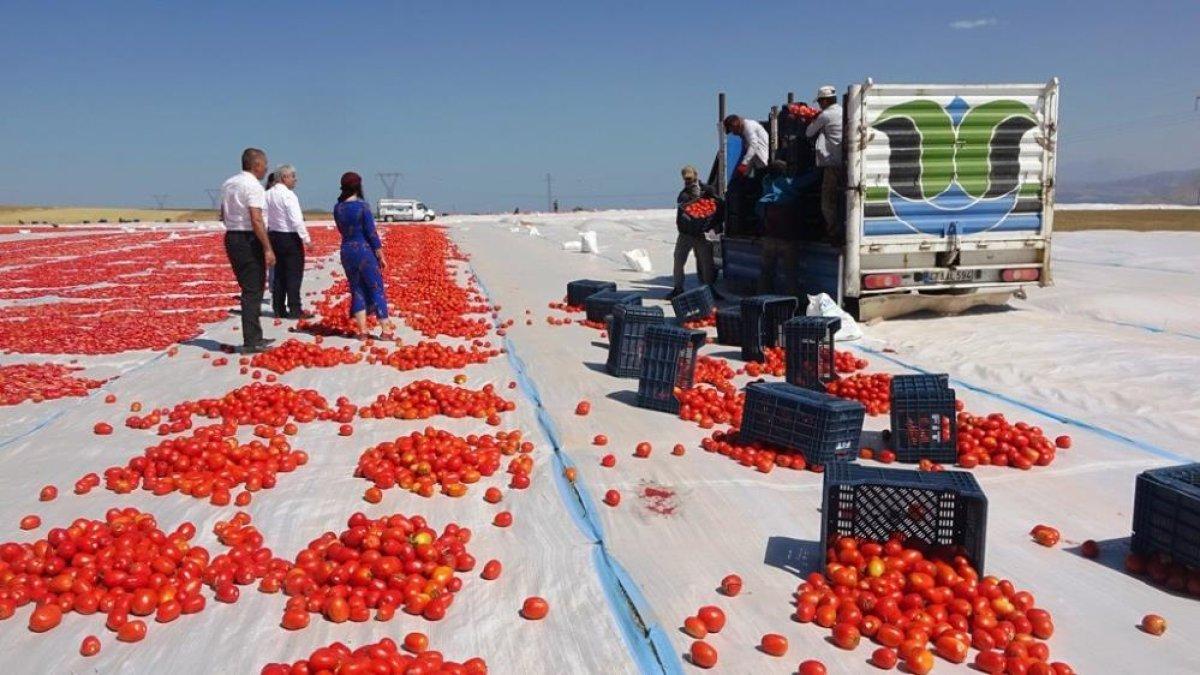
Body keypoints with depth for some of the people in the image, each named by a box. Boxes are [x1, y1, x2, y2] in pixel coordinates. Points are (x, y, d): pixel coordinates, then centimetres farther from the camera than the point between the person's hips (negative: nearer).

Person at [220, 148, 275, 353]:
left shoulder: (228, 184, 13)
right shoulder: (253, 186, -14)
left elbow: (224, 215, 20)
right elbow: (256, 220, -22)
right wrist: (268, 249, -21)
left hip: (231, 237, 9)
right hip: (249, 240, -9)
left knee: (249, 288, 18)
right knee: (253, 291, -4)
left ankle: (255, 336, 26)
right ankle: (250, 342, -3)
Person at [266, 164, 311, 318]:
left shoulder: (268, 194, 5)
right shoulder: (288, 195, -16)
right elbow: (296, 220, -20)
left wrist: (267, 236, 12)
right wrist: (306, 238, -15)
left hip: (274, 236, 7)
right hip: (290, 238, -7)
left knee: (279, 274, 13)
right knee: (294, 275, -1)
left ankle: (279, 309, 17)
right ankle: (294, 310, -1)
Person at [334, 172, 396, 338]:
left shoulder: (338, 208, 3)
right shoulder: (362, 206, -13)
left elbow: (342, 231, 14)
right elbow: (371, 233, -12)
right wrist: (381, 256, -6)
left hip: (347, 251, 5)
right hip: (364, 250, -5)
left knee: (357, 290, 11)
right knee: (376, 289, 3)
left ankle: (362, 329, 9)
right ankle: (386, 328, 6)